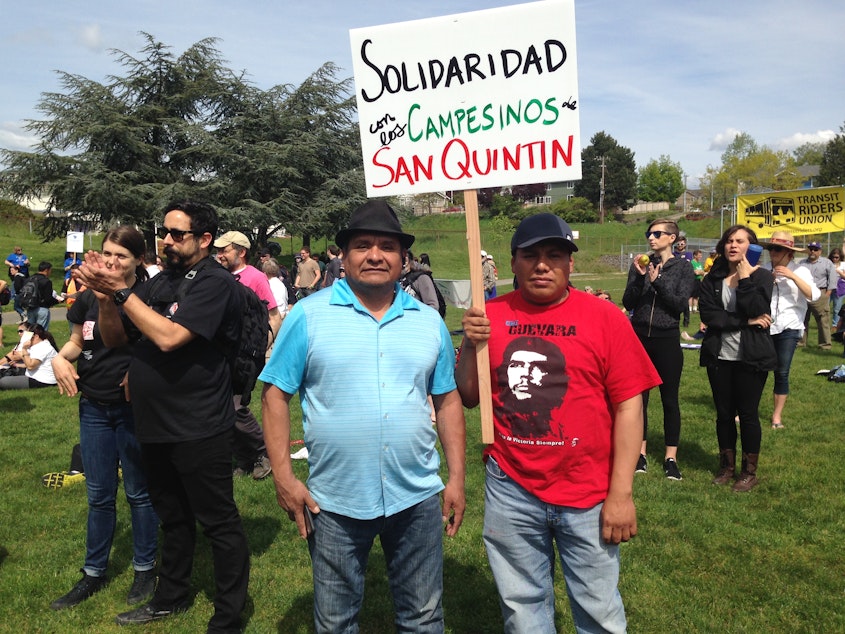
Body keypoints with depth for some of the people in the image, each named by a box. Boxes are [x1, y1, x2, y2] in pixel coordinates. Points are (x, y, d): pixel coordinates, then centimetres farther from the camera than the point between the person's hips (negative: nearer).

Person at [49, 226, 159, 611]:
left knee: (138, 491, 9)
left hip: (135, 409, -4)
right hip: (94, 408, 5)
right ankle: (94, 573, 30)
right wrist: (61, 357, -5)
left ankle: (145, 569, 27)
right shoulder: (89, 298, 2)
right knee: (99, 494, 15)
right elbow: (77, 341, 15)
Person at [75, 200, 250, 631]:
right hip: (154, 426, 8)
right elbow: (114, 338, 10)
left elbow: (169, 337, -25)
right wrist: (105, 296, -7)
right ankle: (172, 596, 42)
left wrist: (121, 291, -20)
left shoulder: (215, 283, -14)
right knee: (173, 516, 23)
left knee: (218, 523, 4)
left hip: (197, 430, -8)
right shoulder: (160, 282, 10)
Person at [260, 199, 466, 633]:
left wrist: (457, 479, 4)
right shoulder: (309, 315, -6)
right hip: (334, 500, -1)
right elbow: (276, 394, -4)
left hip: (417, 497, 2)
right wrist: (284, 477, -9)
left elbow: (448, 401, 8)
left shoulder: (429, 321, 3)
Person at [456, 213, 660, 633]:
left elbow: (628, 405, -7)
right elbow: (469, 398, 7)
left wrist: (620, 493, -8)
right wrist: (470, 345, -10)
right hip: (510, 492, 2)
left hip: (588, 495, -2)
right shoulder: (491, 317, 1)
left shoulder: (604, 317, -7)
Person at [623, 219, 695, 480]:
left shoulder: (683, 267, -1)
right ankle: (641, 453, 20)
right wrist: (639, 277, -15)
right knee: (638, 397, 7)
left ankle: (671, 457, 16)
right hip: (639, 338, 2)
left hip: (667, 340, -2)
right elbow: (628, 303, -2)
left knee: (670, 399, 5)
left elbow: (681, 305, -10)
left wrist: (658, 281, -18)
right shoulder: (640, 264, 4)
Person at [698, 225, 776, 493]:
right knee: (724, 413, 11)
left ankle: (749, 471, 19)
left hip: (751, 357, -3)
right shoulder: (713, 278, 4)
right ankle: (727, 466, 26)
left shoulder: (762, 276, -2)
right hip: (719, 356, 3)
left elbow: (757, 310, -19)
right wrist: (746, 322, -17)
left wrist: (745, 279, -18)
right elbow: (707, 314, -11)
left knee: (748, 413, 5)